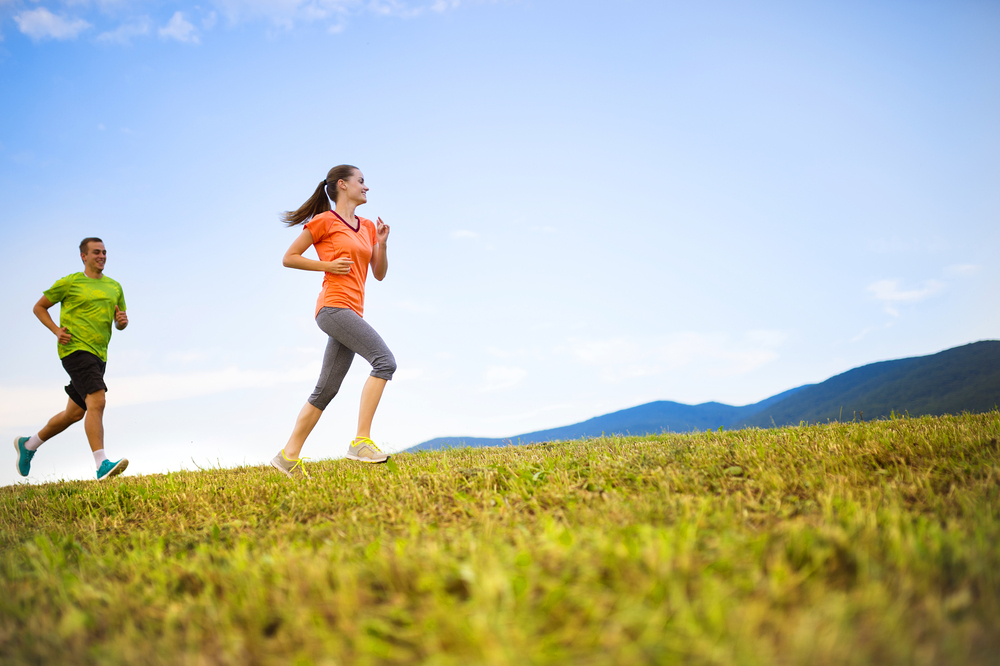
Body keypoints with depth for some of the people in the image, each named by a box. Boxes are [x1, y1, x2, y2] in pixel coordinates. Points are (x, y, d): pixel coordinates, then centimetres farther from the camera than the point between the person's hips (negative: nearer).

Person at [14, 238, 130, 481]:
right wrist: (57, 330, -6)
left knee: (75, 413, 13)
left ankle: (28, 445, 35)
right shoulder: (69, 283, 1)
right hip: (75, 349, -7)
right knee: (97, 401, -23)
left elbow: (120, 323, 22)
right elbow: (38, 307, 10)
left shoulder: (114, 287, 16)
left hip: (98, 354, 7)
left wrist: (122, 321, -3)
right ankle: (101, 465, -28)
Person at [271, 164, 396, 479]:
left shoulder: (367, 227, 22)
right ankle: (361, 441, -22)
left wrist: (382, 243, 4)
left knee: (326, 390, 7)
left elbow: (379, 274, 20)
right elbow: (288, 258, 4)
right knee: (385, 361, -21)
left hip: (352, 312, 8)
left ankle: (288, 457, 12)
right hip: (334, 305, -8)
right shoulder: (324, 221, 2)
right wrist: (327, 265, -7)